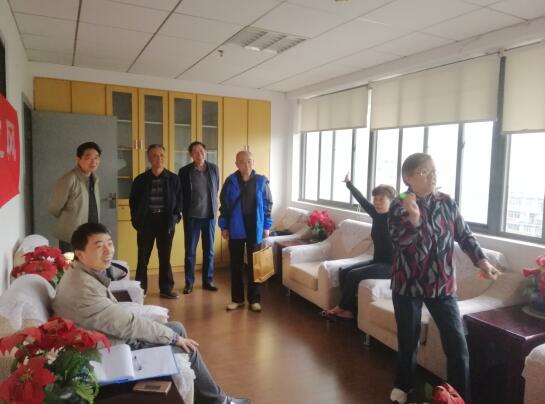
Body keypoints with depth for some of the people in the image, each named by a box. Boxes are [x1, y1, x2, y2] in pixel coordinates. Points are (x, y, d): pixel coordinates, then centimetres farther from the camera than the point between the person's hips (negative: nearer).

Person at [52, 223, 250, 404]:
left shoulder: (86, 273, 1)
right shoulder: (83, 289, -30)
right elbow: (128, 324, -27)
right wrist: (173, 337, -15)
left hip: (116, 336, 9)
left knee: (177, 327, 14)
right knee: (187, 350, -2)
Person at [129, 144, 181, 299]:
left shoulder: (173, 179, 2)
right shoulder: (140, 179, 2)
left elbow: (179, 199, 6)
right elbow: (133, 201, 8)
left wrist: (175, 217, -4)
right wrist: (136, 220, -2)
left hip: (166, 221, 0)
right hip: (146, 222, 0)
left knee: (165, 257, 8)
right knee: (143, 258, 7)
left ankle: (166, 289, 19)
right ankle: (140, 289, 19)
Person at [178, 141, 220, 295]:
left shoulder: (213, 168, 3)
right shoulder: (184, 171, -4)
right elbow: (181, 194, 4)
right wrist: (184, 212, 4)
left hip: (210, 215, 2)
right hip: (192, 216, -2)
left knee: (209, 250, 9)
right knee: (190, 250, 4)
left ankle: (208, 281, 21)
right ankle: (189, 283, 16)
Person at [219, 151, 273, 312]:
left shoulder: (261, 181, -2)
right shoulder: (230, 181, -2)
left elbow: (268, 205, 2)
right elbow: (224, 205, 3)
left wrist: (267, 226, -1)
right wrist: (224, 226, 0)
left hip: (255, 229, 0)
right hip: (236, 229, 1)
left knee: (254, 264, 6)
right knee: (236, 264, 8)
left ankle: (254, 299, 17)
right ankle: (237, 299, 21)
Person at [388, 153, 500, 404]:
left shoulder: (446, 202, 1)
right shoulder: (399, 206, -8)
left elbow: (464, 235, 9)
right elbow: (399, 242, -20)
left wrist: (481, 261, -5)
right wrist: (413, 217, -36)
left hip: (442, 284, 2)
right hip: (408, 284, -2)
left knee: (457, 343, 2)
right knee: (408, 339, 13)